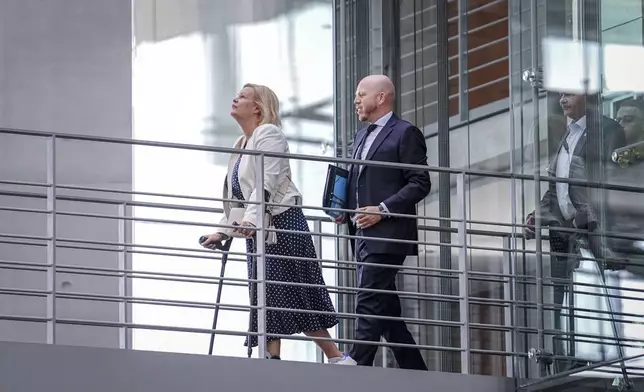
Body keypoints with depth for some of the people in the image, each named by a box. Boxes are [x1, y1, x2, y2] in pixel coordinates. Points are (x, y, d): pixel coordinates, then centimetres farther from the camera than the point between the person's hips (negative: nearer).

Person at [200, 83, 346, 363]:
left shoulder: (268, 133, -6)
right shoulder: (242, 143, 21)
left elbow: (268, 181, -20)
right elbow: (236, 195, 22)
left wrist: (251, 217, -32)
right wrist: (223, 231, 14)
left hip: (281, 223, -9)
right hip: (257, 229, 9)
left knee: (292, 295, -10)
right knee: (267, 297, 1)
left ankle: (336, 357, -6)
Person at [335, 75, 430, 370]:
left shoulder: (405, 133, -4)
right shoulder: (362, 137, 22)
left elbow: (420, 184, -11)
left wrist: (383, 210, -19)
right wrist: (347, 210, 9)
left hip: (387, 234, -9)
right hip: (365, 235, 9)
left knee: (369, 301, -18)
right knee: (386, 306, 7)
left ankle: (358, 360, -25)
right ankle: (415, 372, 11)